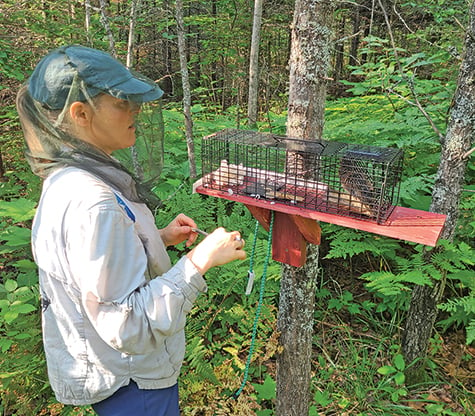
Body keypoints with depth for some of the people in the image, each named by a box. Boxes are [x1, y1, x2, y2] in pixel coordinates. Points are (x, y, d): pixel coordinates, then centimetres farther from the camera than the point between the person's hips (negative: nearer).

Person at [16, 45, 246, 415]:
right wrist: (199, 261, -30)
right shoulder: (92, 204, -33)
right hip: (129, 384, -9)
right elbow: (126, 326, -31)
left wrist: (160, 238, 0)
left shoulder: (68, 178, -2)